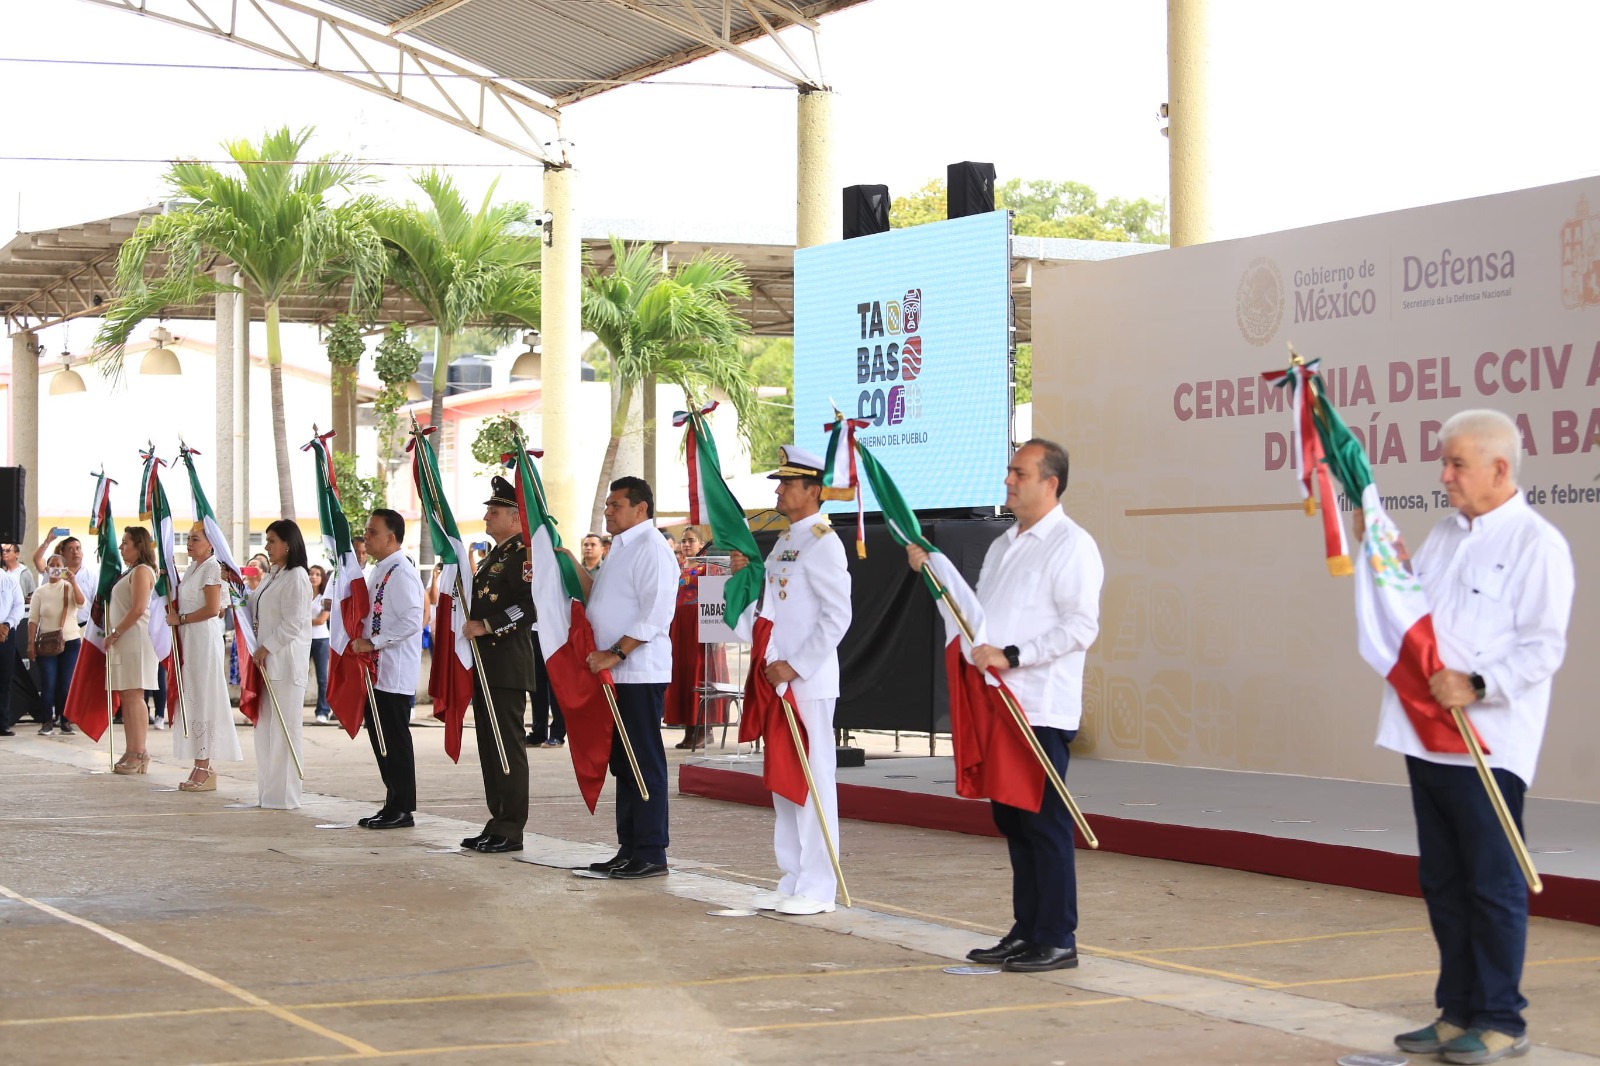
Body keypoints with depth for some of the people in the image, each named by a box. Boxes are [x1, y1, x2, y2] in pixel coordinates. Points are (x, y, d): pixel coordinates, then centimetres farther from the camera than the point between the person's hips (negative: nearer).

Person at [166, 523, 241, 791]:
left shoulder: (212, 567, -10)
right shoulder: (193, 567, 17)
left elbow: (212, 609, -18)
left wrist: (180, 619, -12)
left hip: (205, 638, -9)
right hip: (188, 639, 9)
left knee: (203, 699, -8)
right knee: (192, 699, 8)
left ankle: (205, 770, -6)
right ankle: (201, 767, 11)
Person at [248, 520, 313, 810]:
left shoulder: (296, 578, -12)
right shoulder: (270, 576, 17)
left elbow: (292, 624, -17)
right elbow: (254, 610, 24)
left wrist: (266, 648, -14)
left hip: (286, 662, -10)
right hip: (266, 661, 10)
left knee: (284, 728, -6)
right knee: (265, 726, 12)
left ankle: (283, 794, -2)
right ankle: (269, 789, 19)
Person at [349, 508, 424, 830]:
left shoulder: (402, 573, -15)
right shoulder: (379, 571, 15)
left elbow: (411, 621, -23)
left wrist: (373, 642, -19)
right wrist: (362, 641, 11)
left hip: (396, 671, -10)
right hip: (377, 670, 10)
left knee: (395, 740, -4)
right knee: (380, 738, 12)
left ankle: (402, 809, 3)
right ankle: (393, 804, 20)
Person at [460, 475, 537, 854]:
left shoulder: (524, 553, -11)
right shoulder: (494, 554, 20)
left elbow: (531, 605, -22)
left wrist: (487, 625, -21)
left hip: (508, 666, -10)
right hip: (485, 664, 10)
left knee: (508, 746, -7)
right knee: (489, 746, 11)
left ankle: (511, 830, -4)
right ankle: (497, 823, 17)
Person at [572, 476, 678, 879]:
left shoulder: (651, 549, -12)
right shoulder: (620, 550, 19)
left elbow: (654, 615, -19)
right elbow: (599, 598, 23)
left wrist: (615, 653, -21)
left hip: (641, 672, -10)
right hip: (615, 675, 10)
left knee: (645, 763, -6)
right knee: (622, 764, 12)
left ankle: (652, 853, -2)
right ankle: (629, 850, 17)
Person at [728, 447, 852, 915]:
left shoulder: (822, 543, -12)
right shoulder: (784, 542, 16)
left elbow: (837, 617, -17)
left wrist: (796, 666, -19)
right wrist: (745, 573, 6)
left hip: (808, 683, -9)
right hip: (778, 679, 9)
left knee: (813, 780, -5)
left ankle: (818, 889, -2)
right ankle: (793, 880, 19)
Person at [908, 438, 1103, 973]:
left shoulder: (1071, 545, -8)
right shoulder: (1002, 545, 20)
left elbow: (1081, 627, -16)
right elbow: (976, 612, 25)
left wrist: (1011, 656, -20)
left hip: (1043, 709, -9)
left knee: (1044, 823, -6)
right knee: (1012, 820, 12)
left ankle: (1056, 940, -1)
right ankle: (1026, 931, 19)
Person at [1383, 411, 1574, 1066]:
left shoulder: (1536, 544, -8)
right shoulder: (1445, 534, 16)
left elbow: (1543, 646, -15)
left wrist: (1476, 684, -23)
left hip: (1488, 745, -8)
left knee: (1493, 885, -1)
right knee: (1442, 882, 13)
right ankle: (1457, 1012, 23)